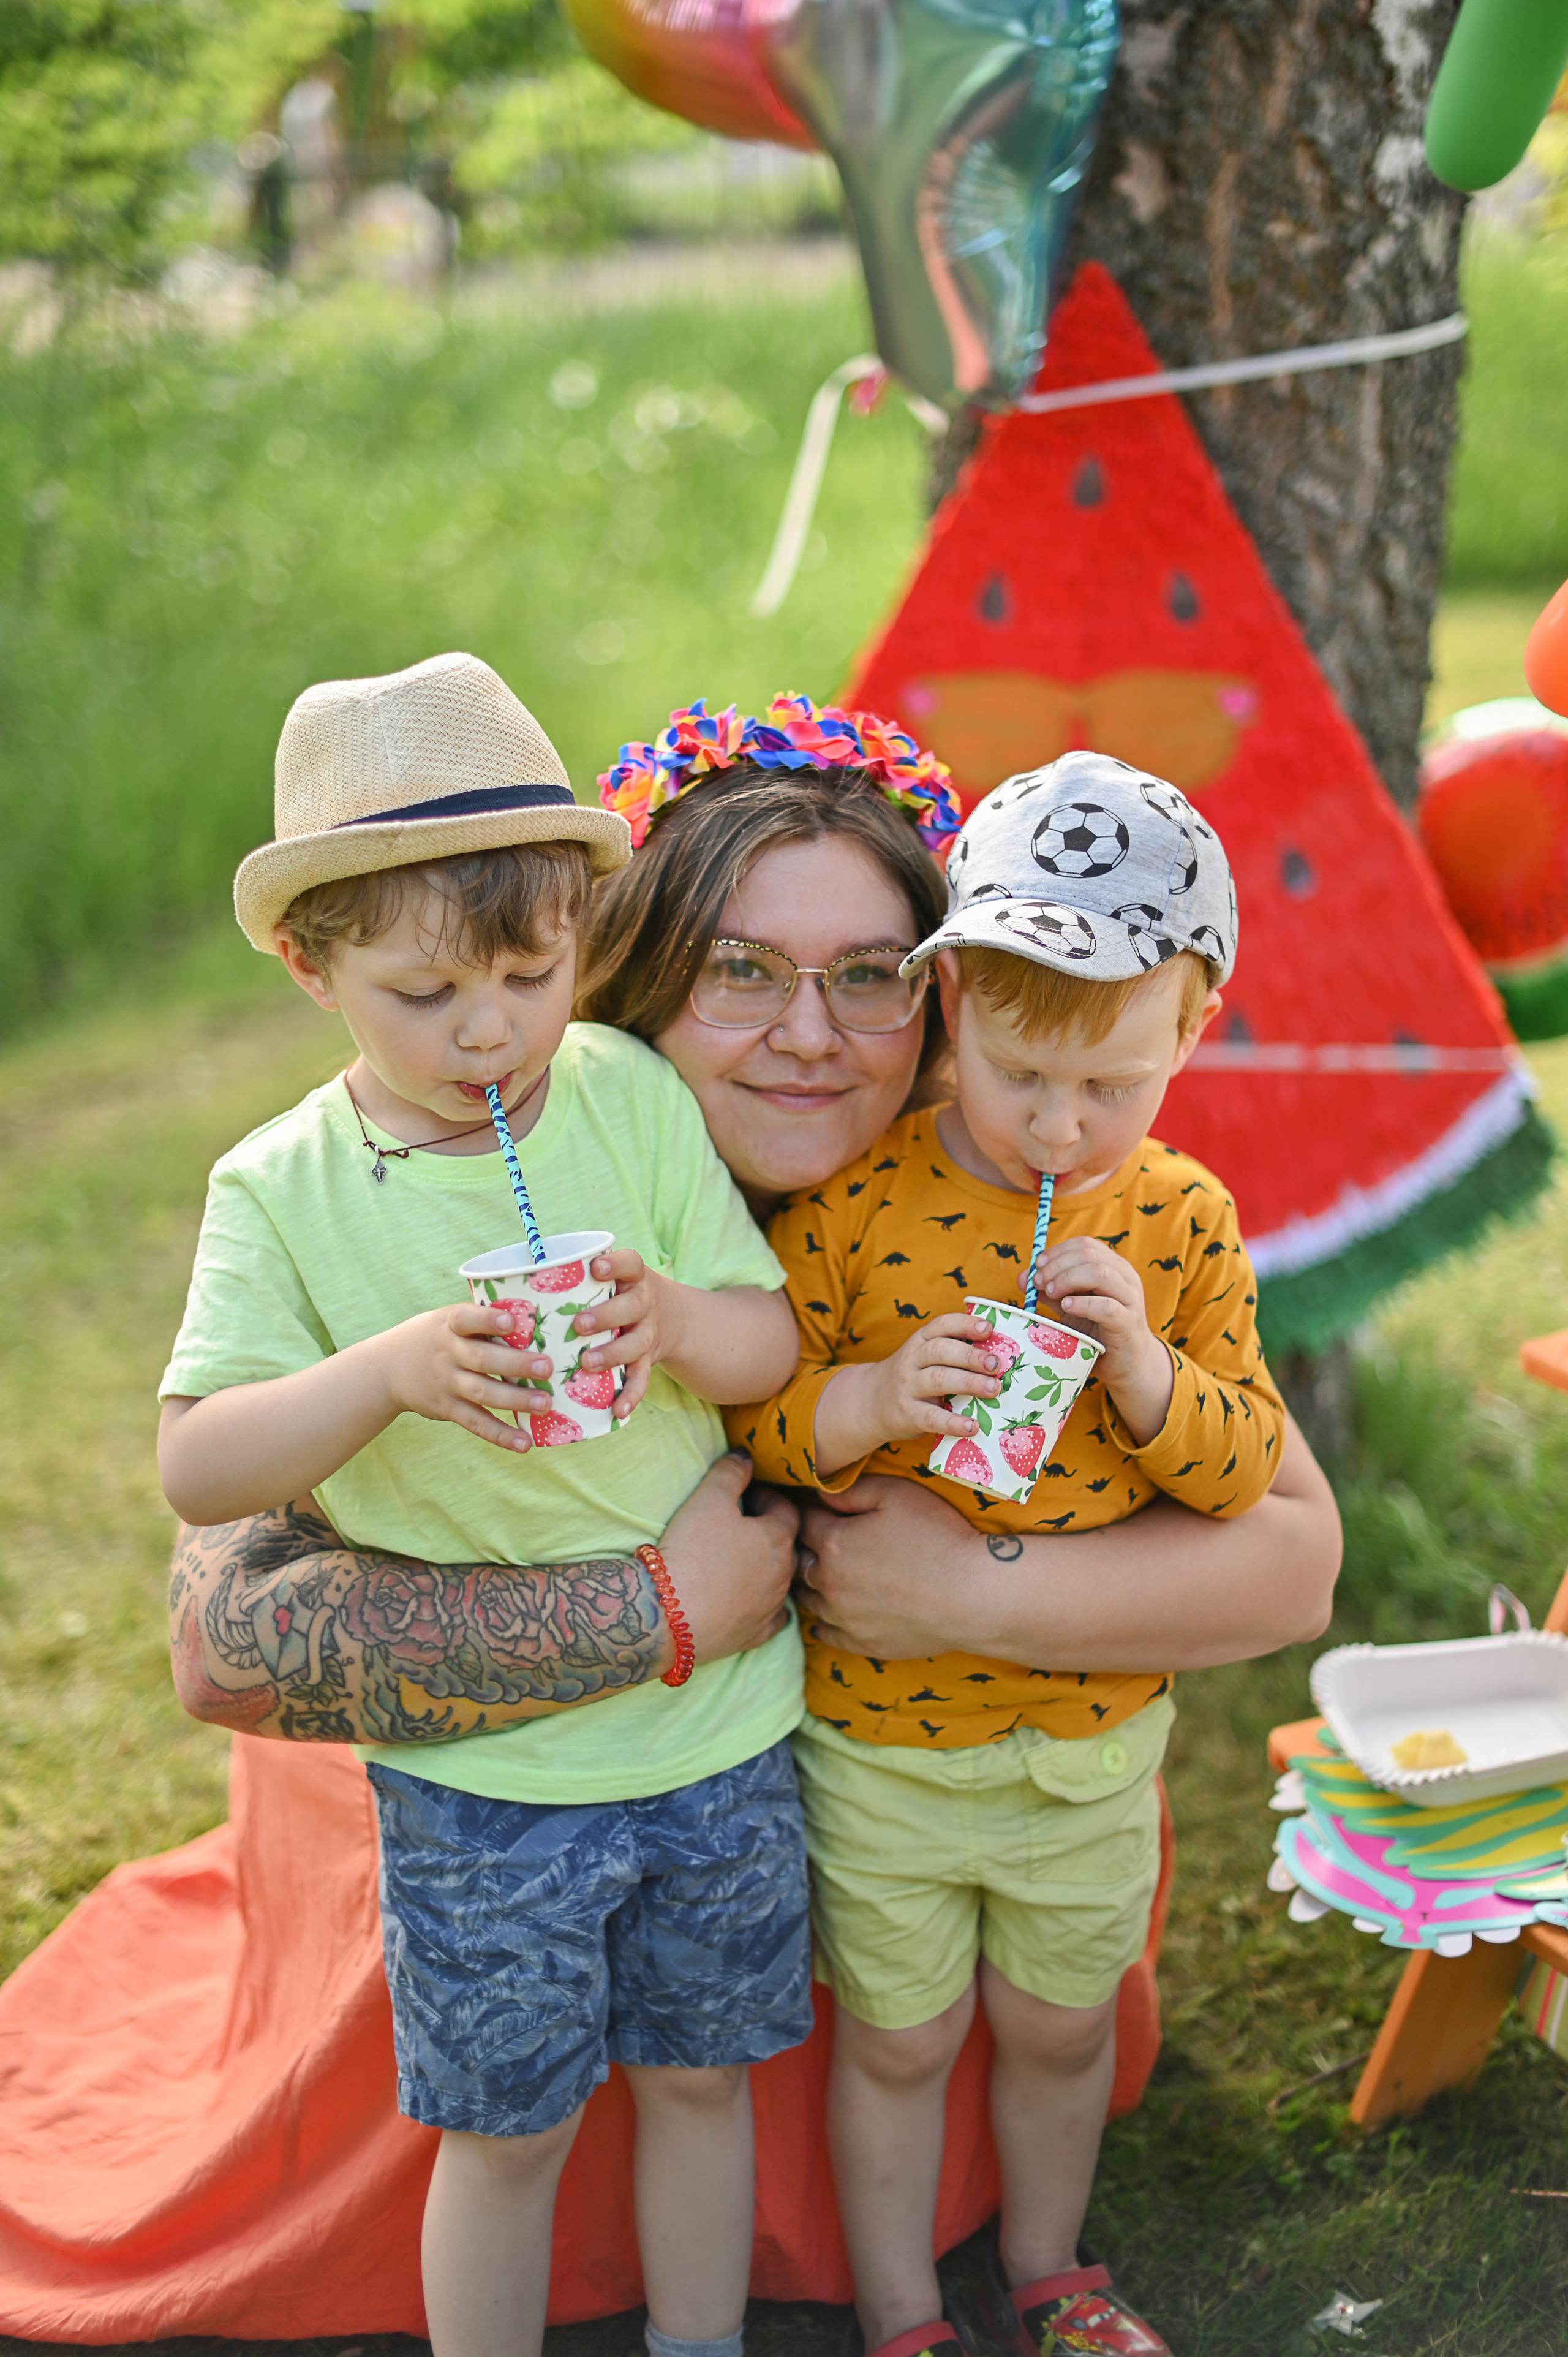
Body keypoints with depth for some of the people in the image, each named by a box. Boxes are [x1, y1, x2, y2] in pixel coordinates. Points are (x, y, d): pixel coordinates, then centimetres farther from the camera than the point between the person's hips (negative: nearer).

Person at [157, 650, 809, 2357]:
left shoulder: (636, 1099, -6)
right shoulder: (282, 1190, -10)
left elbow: (775, 1338, -3)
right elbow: (195, 1469, -16)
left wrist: (678, 1322, -26)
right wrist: (390, 1369, -33)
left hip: (715, 1719, 2)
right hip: (475, 1767, -2)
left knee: (698, 2071, 19)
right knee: (505, 2126, 11)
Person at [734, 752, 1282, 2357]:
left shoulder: (1183, 1222, -8)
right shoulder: (853, 1203, -16)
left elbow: (1246, 1464, -7)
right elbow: (742, 1415, -12)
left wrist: (1146, 1365, -25)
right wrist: (867, 1400, -31)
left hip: (1094, 1733, 3)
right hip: (879, 1732, -2)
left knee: (1063, 2027, 22)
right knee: (897, 2039, 15)